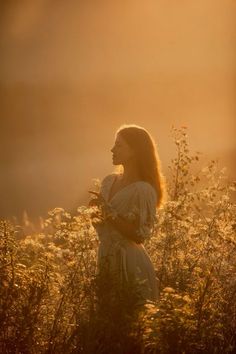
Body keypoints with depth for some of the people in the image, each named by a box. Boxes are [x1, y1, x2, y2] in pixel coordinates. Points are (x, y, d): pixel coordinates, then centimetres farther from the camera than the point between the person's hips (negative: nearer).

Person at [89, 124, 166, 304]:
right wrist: (96, 219, -3)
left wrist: (110, 213, -20)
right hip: (107, 260, 7)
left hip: (130, 263, -7)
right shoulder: (109, 181, 7)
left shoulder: (143, 190, -15)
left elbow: (139, 235, -19)